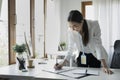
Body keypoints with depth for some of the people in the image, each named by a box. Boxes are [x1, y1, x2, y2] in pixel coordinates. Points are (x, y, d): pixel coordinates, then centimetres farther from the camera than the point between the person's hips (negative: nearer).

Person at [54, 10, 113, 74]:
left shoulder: (94, 25, -28)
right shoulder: (71, 30, -20)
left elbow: (98, 45, -30)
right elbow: (70, 49, -12)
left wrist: (104, 66, -38)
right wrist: (62, 64, -25)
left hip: (95, 57, -2)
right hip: (81, 57, 2)